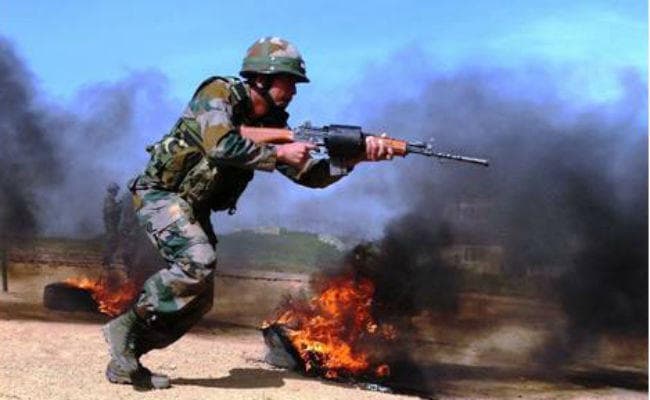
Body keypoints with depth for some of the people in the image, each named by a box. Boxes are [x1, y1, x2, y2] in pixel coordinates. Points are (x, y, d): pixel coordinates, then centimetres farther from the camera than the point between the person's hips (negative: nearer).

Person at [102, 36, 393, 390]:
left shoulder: (273, 123, 4)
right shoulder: (219, 92, -17)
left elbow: (308, 174, -1)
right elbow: (221, 146, -35)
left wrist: (355, 156, -16)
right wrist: (278, 154, -27)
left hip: (193, 207, 8)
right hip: (161, 193, -8)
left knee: (199, 300, 2)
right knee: (198, 262, -29)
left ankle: (126, 360, 14)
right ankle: (126, 326, -12)